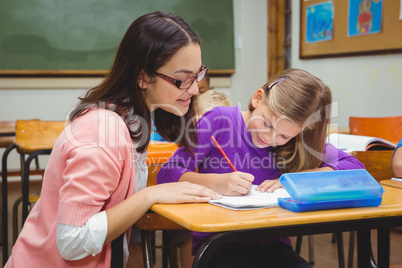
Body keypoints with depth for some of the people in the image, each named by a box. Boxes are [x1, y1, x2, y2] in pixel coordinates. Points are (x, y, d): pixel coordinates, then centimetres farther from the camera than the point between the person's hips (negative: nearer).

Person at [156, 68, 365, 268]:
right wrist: (215, 182, -25)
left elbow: (355, 167, -2)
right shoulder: (219, 121, -6)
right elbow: (166, 174, -8)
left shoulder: (300, 142, 4)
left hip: (272, 244, 3)